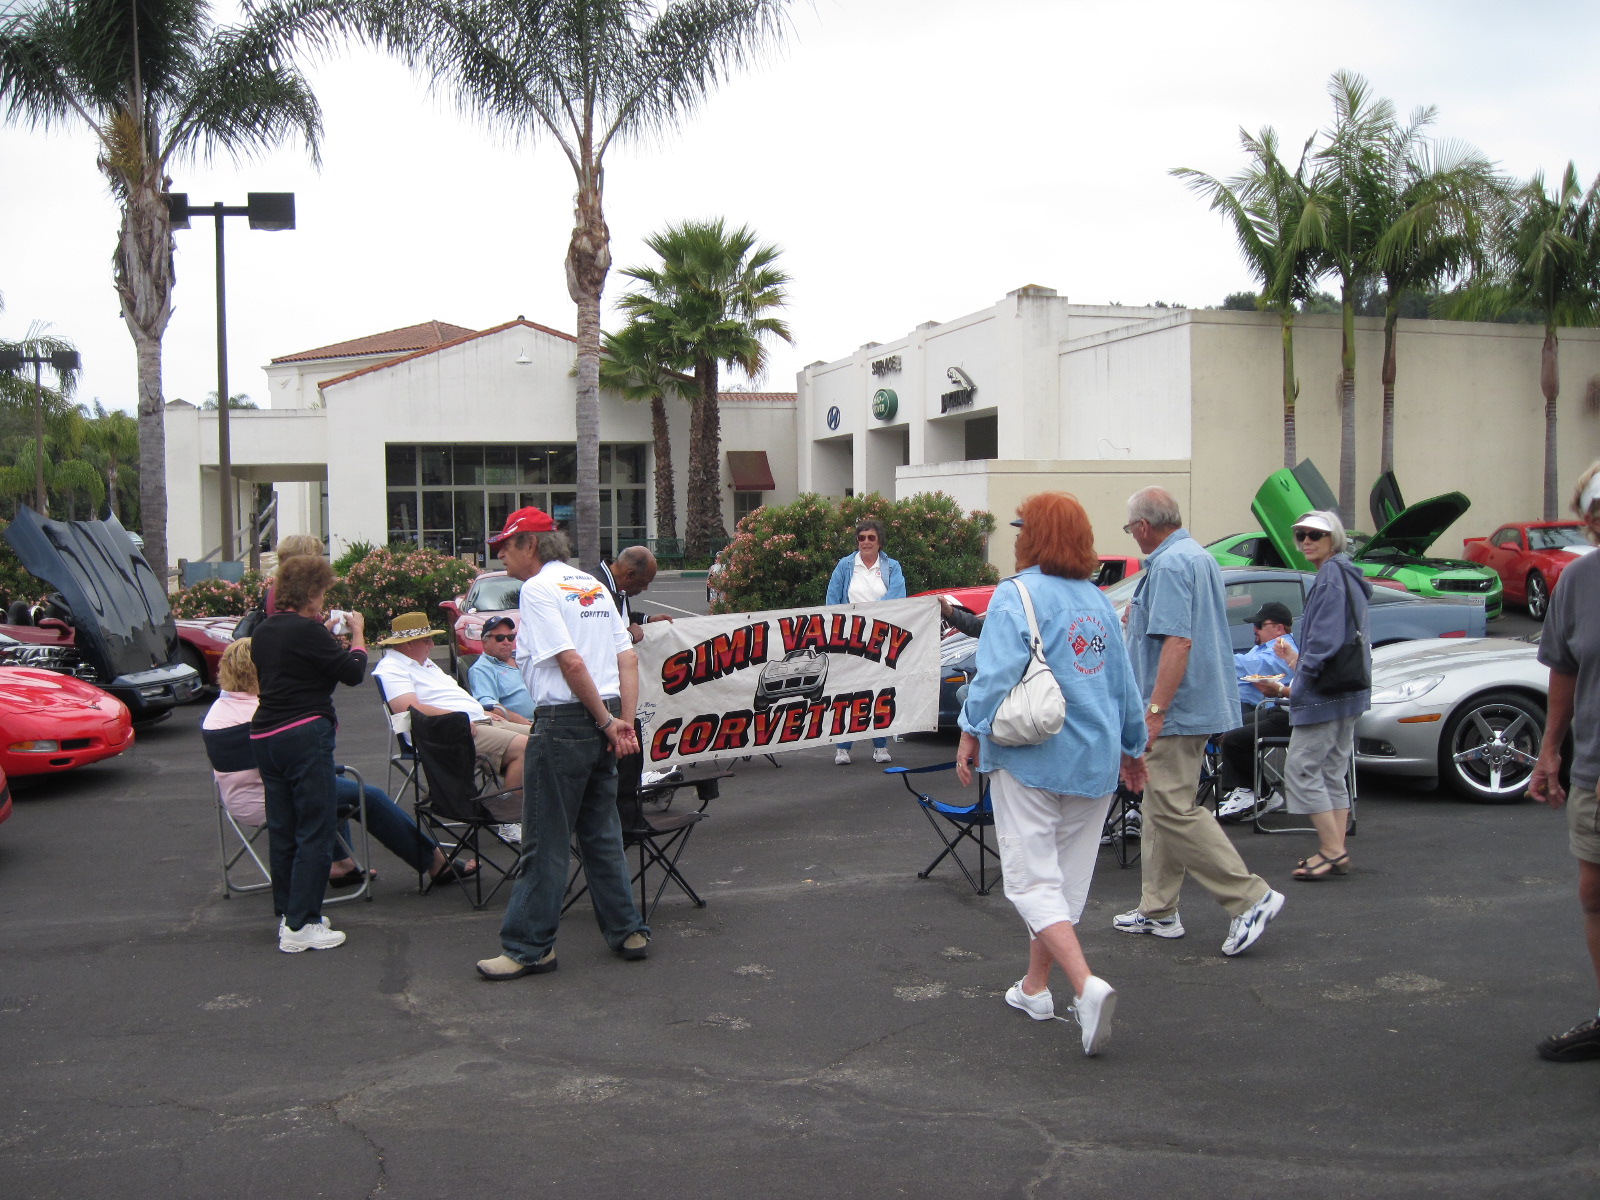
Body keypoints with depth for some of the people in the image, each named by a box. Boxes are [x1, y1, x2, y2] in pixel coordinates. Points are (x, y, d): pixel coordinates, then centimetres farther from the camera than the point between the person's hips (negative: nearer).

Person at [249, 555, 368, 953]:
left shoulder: (264, 632, 11)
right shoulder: (306, 632, -15)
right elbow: (352, 672, -10)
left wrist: (324, 632, 20)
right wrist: (357, 634, 5)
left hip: (265, 736, 9)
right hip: (304, 736, -9)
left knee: (282, 830, 15)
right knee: (314, 829, -3)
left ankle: (288, 912, 24)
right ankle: (300, 926, -3)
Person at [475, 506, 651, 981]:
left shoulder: (537, 588, -9)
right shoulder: (593, 584, 15)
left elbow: (570, 662, -18)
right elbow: (628, 658, 8)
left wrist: (607, 723, -10)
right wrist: (624, 722, 1)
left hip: (563, 722, -8)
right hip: (602, 720, 8)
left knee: (547, 840, 0)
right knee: (601, 832, 16)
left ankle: (529, 947, 8)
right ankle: (628, 932, 21)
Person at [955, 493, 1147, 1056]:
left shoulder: (1017, 595, -9)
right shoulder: (1098, 600, 10)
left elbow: (997, 673, -19)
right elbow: (1123, 683, 15)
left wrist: (971, 734, -8)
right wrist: (1131, 747, 26)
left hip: (1031, 757, -6)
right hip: (1093, 761, 6)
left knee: (1033, 881, -4)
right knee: (1066, 879, 15)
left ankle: (1087, 985, -22)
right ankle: (1035, 987, 28)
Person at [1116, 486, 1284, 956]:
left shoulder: (1169, 565, -17)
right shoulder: (1201, 557, 16)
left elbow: (1178, 641, -26)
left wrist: (1154, 711, -27)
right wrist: (1141, 617, 31)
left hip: (1176, 710, -11)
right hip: (1201, 706, 11)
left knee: (1174, 811, -9)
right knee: (1161, 810, 15)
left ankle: (1250, 897, -7)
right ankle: (1158, 911, 21)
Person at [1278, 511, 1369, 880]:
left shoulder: (1332, 576, -15)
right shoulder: (1346, 574, 16)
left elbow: (1325, 638, -21)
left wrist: (1302, 682, -15)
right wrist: (1303, 660, 17)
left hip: (1325, 693, -10)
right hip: (1346, 692, 10)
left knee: (1301, 769, -6)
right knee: (1332, 772, 13)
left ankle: (1333, 850, -4)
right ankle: (1334, 851, 16)